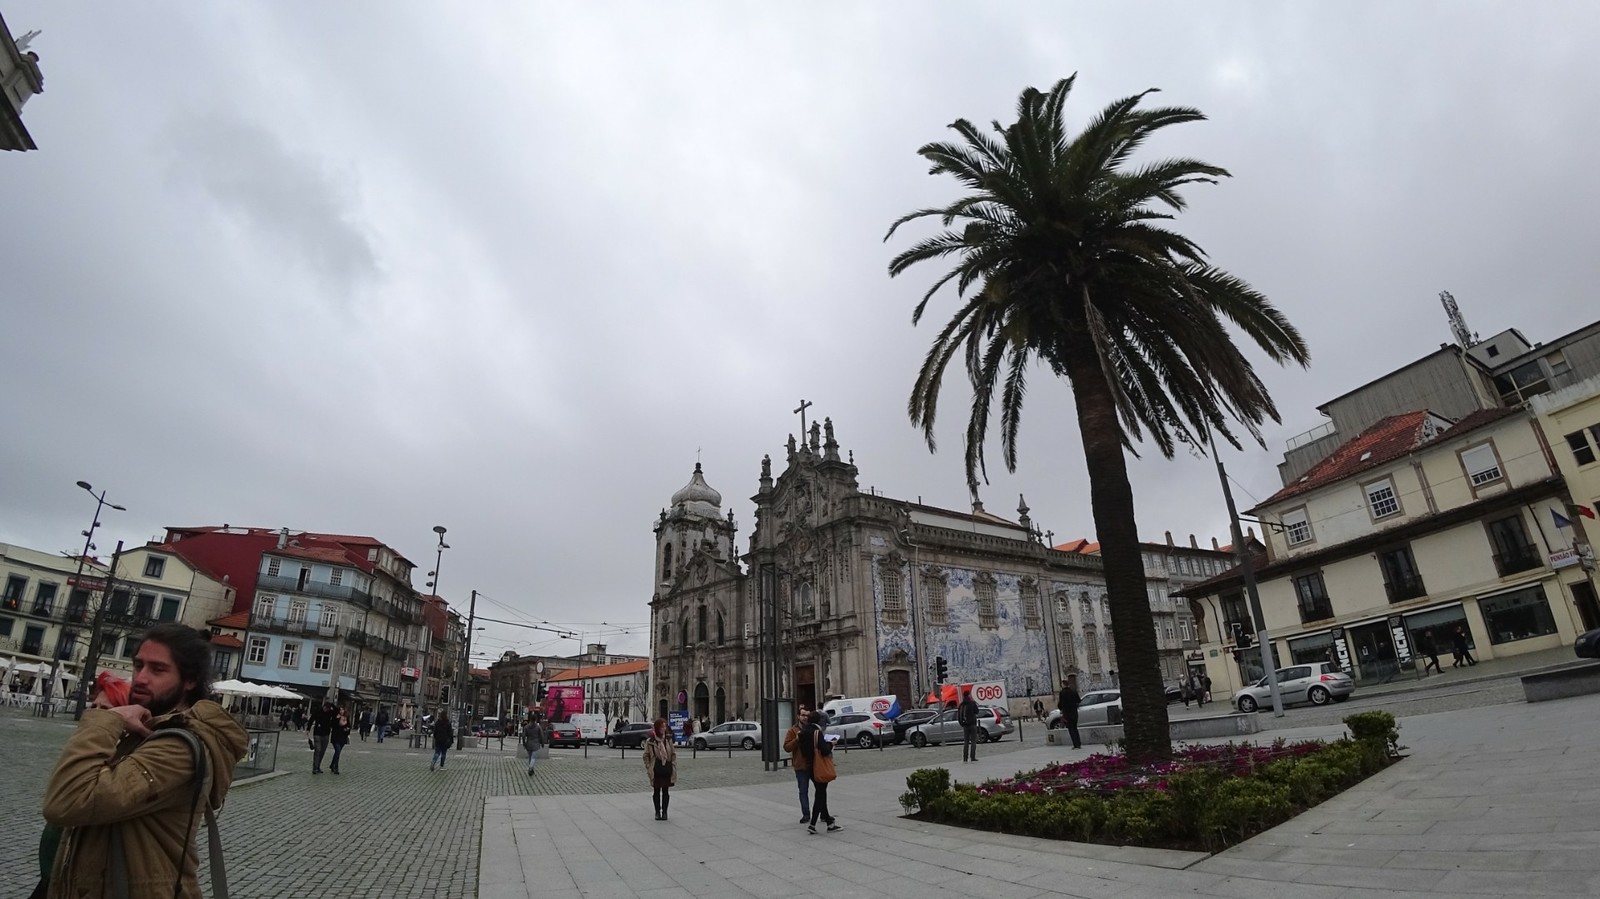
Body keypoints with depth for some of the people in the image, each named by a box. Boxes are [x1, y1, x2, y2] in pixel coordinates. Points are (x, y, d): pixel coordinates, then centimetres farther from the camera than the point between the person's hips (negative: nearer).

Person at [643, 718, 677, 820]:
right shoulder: (650, 741, -7)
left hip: (667, 769, 2)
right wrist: (649, 768, -7)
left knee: (666, 791, 7)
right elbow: (646, 756, -1)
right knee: (656, 791, 8)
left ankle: (664, 812, 18)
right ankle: (657, 812, 20)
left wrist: (673, 765, 0)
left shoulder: (668, 739, 2)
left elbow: (673, 754, 8)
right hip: (656, 770, -2)